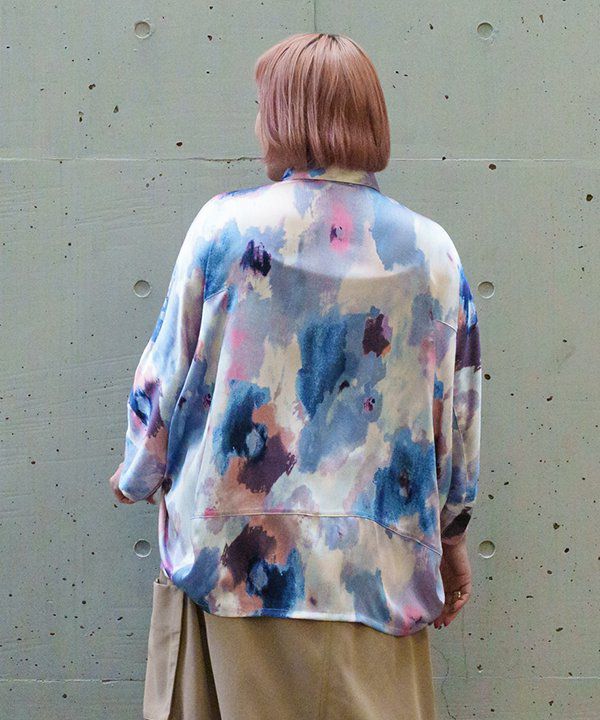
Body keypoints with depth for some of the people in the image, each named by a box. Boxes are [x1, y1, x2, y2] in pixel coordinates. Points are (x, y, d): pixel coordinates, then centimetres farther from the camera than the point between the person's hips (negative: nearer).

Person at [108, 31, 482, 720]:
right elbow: (459, 411, 4)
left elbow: (167, 372, 0)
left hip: (233, 556, -1)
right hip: (375, 571, 1)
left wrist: (138, 475, 18)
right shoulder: (433, 251, -2)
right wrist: (452, 538, 17)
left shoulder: (227, 223, -6)